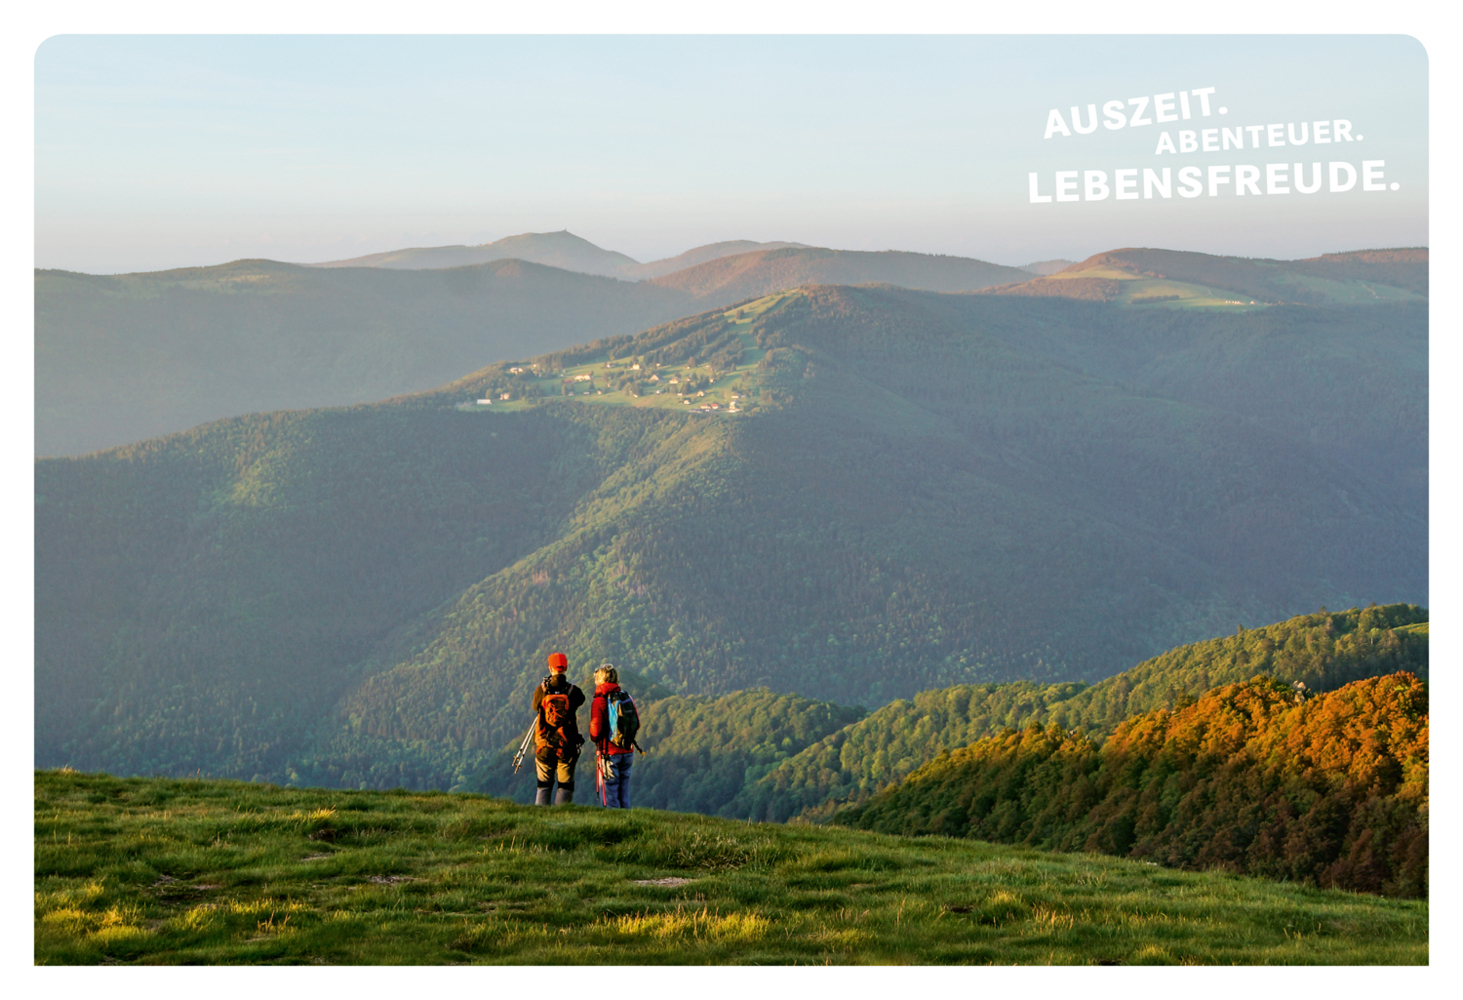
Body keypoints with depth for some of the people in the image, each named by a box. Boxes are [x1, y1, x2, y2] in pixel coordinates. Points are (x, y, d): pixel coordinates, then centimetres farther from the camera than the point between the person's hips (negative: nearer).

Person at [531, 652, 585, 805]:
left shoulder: (541, 690, -5)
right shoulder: (573, 691, -7)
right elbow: (581, 699, 14)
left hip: (544, 745, 1)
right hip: (567, 746, -1)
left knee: (544, 784, 13)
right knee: (566, 785, 6)